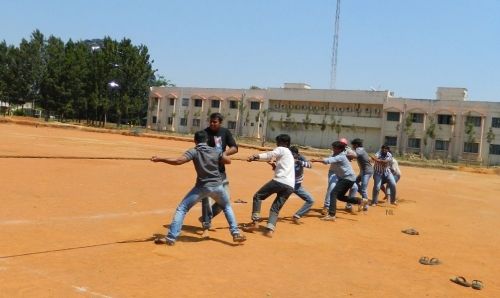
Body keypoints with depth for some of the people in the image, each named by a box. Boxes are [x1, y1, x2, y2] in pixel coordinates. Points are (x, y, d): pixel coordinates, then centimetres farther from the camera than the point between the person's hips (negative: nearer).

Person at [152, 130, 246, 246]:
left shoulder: (194, 152, -7)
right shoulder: (216, 151, 2)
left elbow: (178, 161, -19)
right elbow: (228, 161, 10)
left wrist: (160, 159, -14)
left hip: (202, 187, -3)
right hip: (217, 186, 3)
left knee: (181, 209, 5)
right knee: (227, 207, 28)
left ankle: (171, 238, -4)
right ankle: (236, 233, 19)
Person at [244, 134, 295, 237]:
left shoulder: (281, 149, 6)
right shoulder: (289, 154, 33)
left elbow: (270, 155, -12)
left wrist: (255, 157, -21)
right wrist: (276, 167, 21)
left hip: (279, 181, -7)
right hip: (290, 186, 7)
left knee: (258, 196, 8)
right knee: (276, 208, 12)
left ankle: (255, 221, 1)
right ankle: (270, 229, -5)